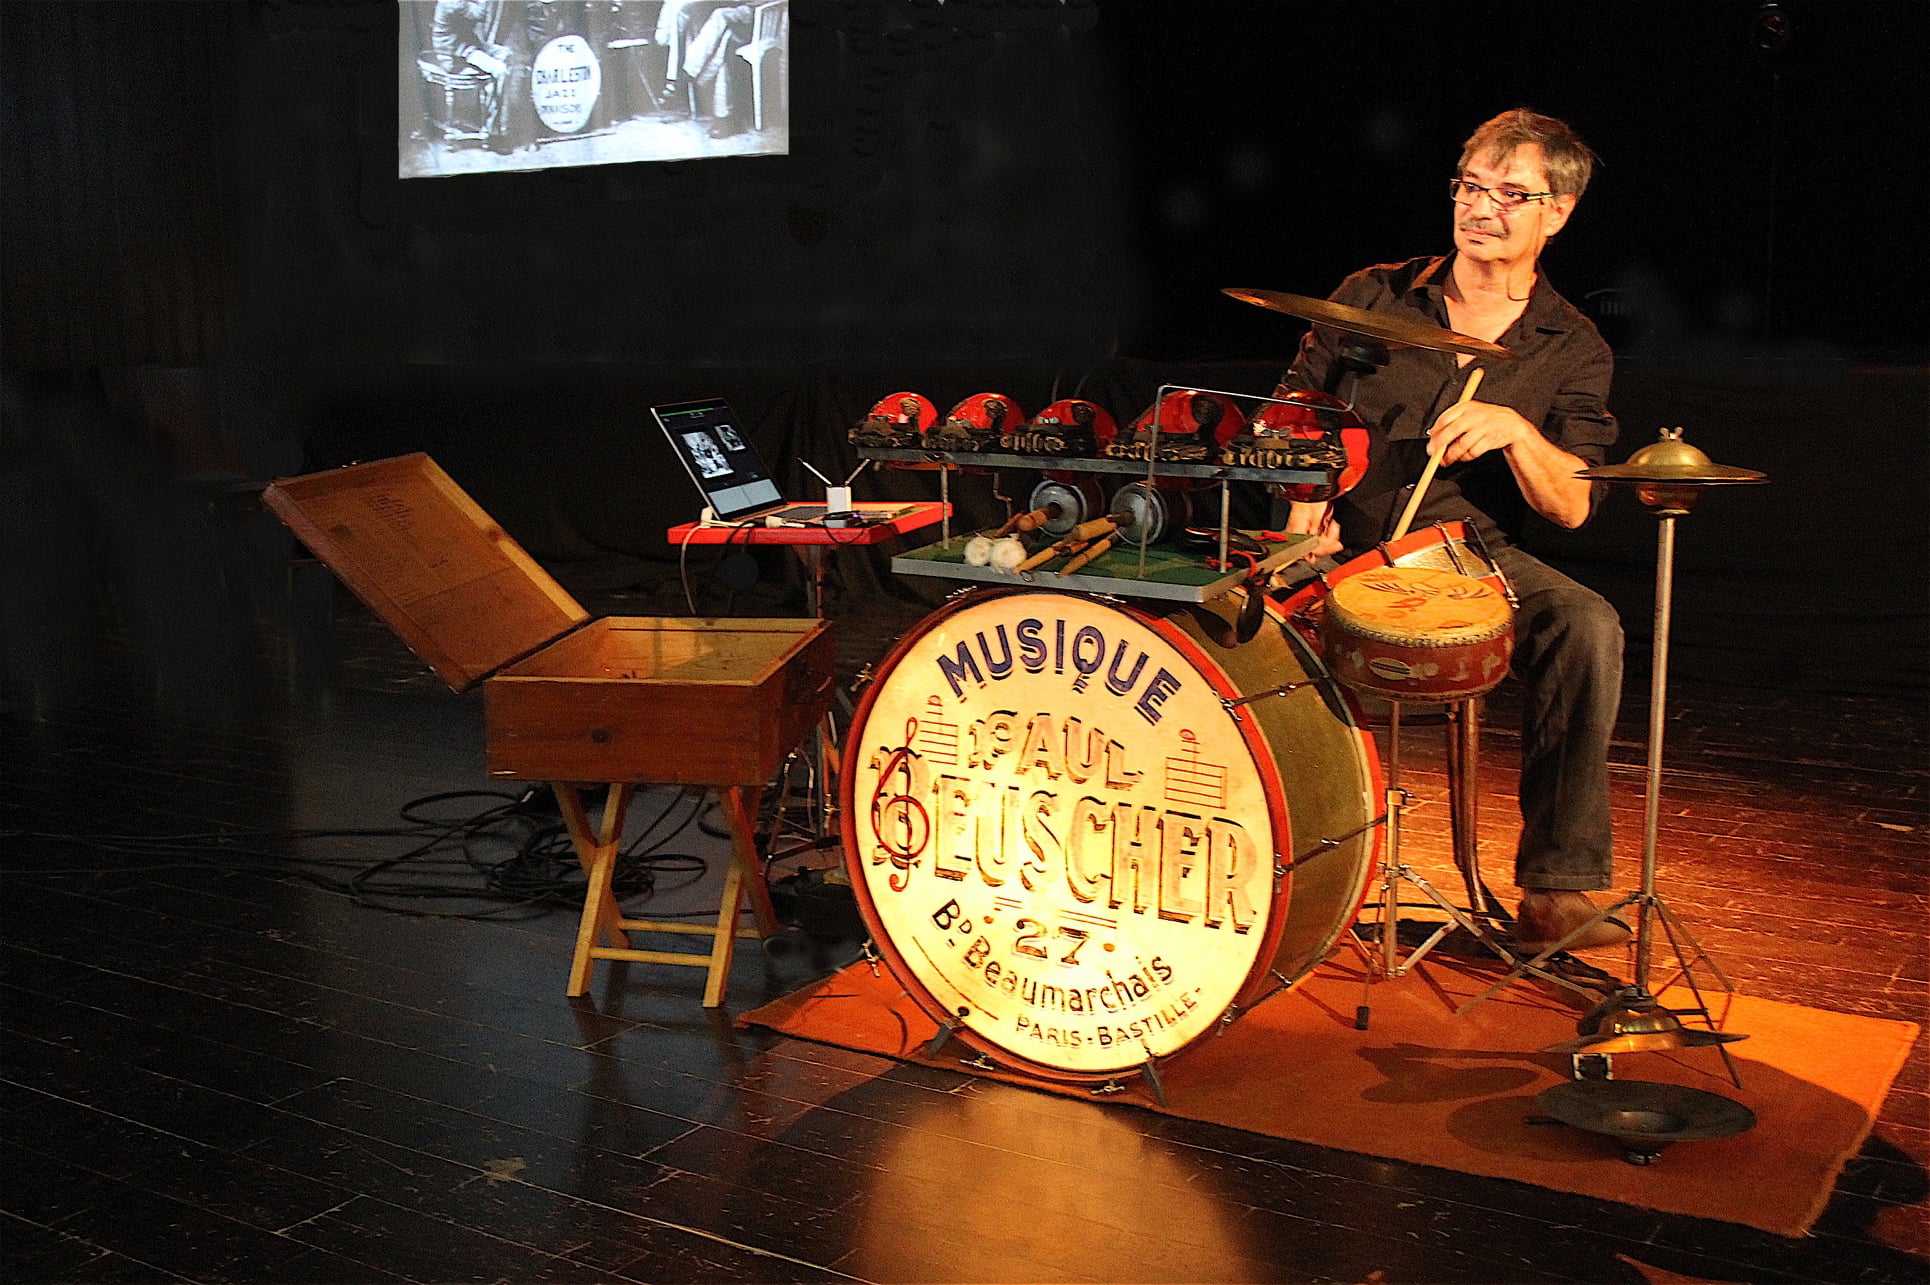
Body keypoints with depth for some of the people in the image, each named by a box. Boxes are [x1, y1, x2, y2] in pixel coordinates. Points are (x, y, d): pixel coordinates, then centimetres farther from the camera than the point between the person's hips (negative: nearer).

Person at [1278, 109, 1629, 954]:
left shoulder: (1573, 350, 6)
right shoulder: (1373, 297, 8)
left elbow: (1572, 505, -3)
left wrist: (1513, 429, -21)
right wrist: (1306, 495, -7)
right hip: (1343, 546, 0)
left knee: (1587, 626, -31)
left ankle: (1557, 891, -26)